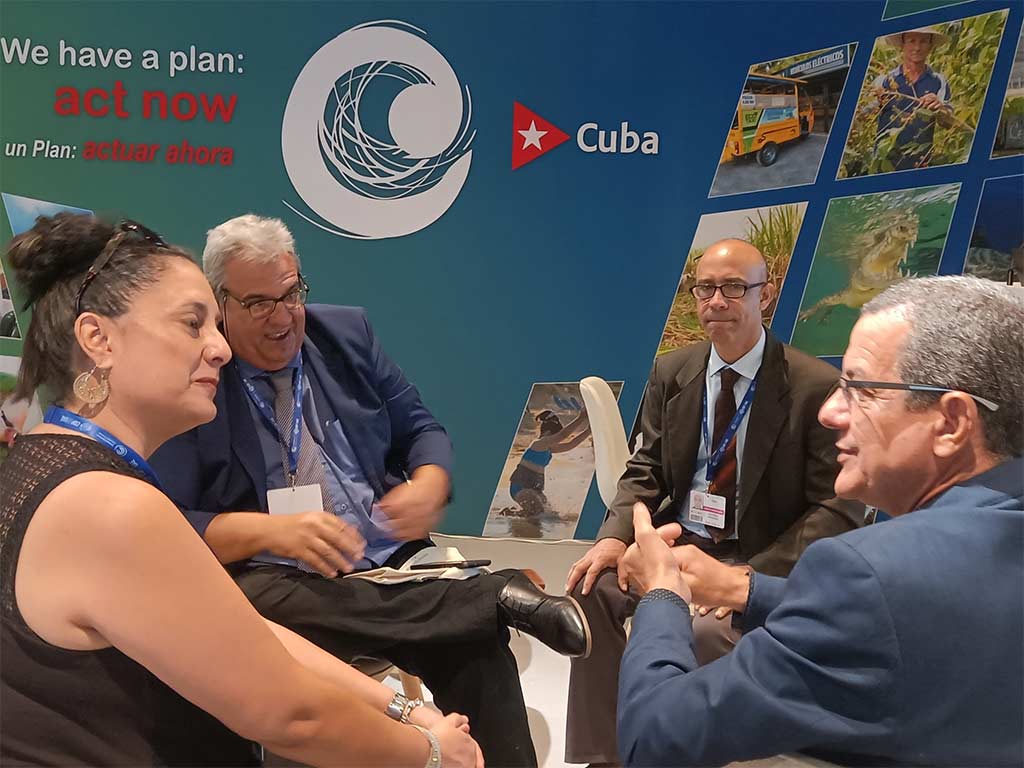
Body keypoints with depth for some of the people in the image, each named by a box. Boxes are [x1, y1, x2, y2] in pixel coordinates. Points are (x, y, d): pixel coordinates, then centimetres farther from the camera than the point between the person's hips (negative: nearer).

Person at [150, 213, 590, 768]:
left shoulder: (347, 333, 11)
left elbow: (420, 429, 16)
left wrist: (429, 486, -7)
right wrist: (271, 530, -23)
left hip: (390, 561, 2)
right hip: (271, 581, -2)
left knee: (475, 640, -29)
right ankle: (499, 595, -29)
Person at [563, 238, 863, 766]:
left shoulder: (817, 386, -11)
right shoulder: (670, 372, 4)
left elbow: (839, 509, -12)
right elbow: (646, 470, 7)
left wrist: (755, 576, -25)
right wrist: (615, 535, -14)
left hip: (763, 560, -4)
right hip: (677, 542, 5)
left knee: (706, 631, -32)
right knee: (593, 588, -18)